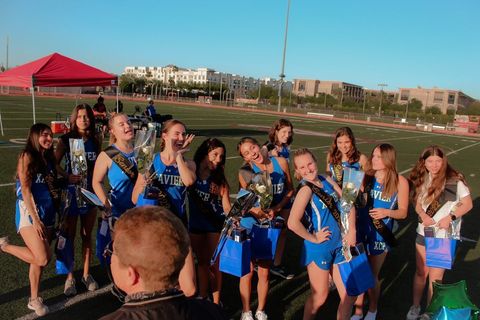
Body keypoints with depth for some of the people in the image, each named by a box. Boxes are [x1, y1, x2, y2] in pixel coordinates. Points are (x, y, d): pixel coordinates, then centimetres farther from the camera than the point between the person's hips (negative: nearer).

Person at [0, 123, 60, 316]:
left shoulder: (49, 158, 11)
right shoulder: (27, 156, -10)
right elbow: (25, 190, -15)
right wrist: (35, 218, -18)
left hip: (48, 213, 7)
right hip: (29, 213, -7)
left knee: (39, 259, 10)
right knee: (42, 259, -16)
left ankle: (34, 299, 23)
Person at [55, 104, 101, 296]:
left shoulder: (95, 142, 1)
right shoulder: (66, 140, -7)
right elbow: (54, 163, -9)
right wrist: (67, 176, -25)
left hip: (90, 192, 3)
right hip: (70, 191, -2)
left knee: (87, 235, 12)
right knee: (70, 235, 7)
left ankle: (86, 274, 27)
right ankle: (69, 277, 21)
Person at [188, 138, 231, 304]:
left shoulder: (220, 179, -7)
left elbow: (226, 206, -9)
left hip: (216, 224, -2)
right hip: (195, 224, 2)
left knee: (214, 264, 5)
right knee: (202, 262, 17)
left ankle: (216, 302, 19)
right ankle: (202, 297, 32)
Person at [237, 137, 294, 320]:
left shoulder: (281, 163, -6)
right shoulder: (246, 171, -12)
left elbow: (290, 190, 2)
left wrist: (276, 209, -12)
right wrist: (255, 210, -36)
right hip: (249, 225, -2)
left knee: (264, 271, 12)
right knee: (248, 269, 6)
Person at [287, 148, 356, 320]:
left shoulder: (327, 180, 0)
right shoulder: (306, 189, -21)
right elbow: (293, 223, -33)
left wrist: (351, 230, -3)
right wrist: (313, 238, -18)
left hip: (339, 245, 6)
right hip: (319, 248, -6)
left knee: (348, 296, 11)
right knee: (320, 297, 9)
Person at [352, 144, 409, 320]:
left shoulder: (400, 181, -8)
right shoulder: (365, 177, -2)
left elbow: (403, 212, -5)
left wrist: (387, 212, -23)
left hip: (380, 235, -2)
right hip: (360, 231, 2)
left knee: (372, 275, 11)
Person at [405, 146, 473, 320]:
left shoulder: (455, 180, -15)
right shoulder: (422, 179, 0)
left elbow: (468, 204, -8)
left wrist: (450, 217, -22)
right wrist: (423, 215, -12)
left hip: (445, 236, -4)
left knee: (435, 277, 3)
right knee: (421, 272, 15)